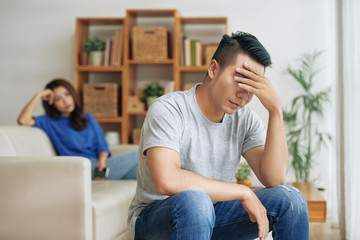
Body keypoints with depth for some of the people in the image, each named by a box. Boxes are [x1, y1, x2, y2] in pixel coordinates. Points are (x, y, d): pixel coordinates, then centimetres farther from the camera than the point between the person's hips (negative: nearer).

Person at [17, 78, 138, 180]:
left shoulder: (88, 119, 26)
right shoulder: (49, 122, 14)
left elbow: (102, 146, 17)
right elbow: (23, 120, -4)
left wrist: (102, 160, -6)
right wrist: (38, 96, 4)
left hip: (99, 165, 6)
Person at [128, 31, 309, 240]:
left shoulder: (245, 119, -2)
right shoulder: (169, 110, -19)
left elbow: (274, 179, -14)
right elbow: (167, 181, -35)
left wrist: (276, 110, -22)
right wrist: (243, 192, -27)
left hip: (209, 215, 6)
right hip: (155, 215, -5)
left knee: (291, 198, -12)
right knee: (194, 201, -39)